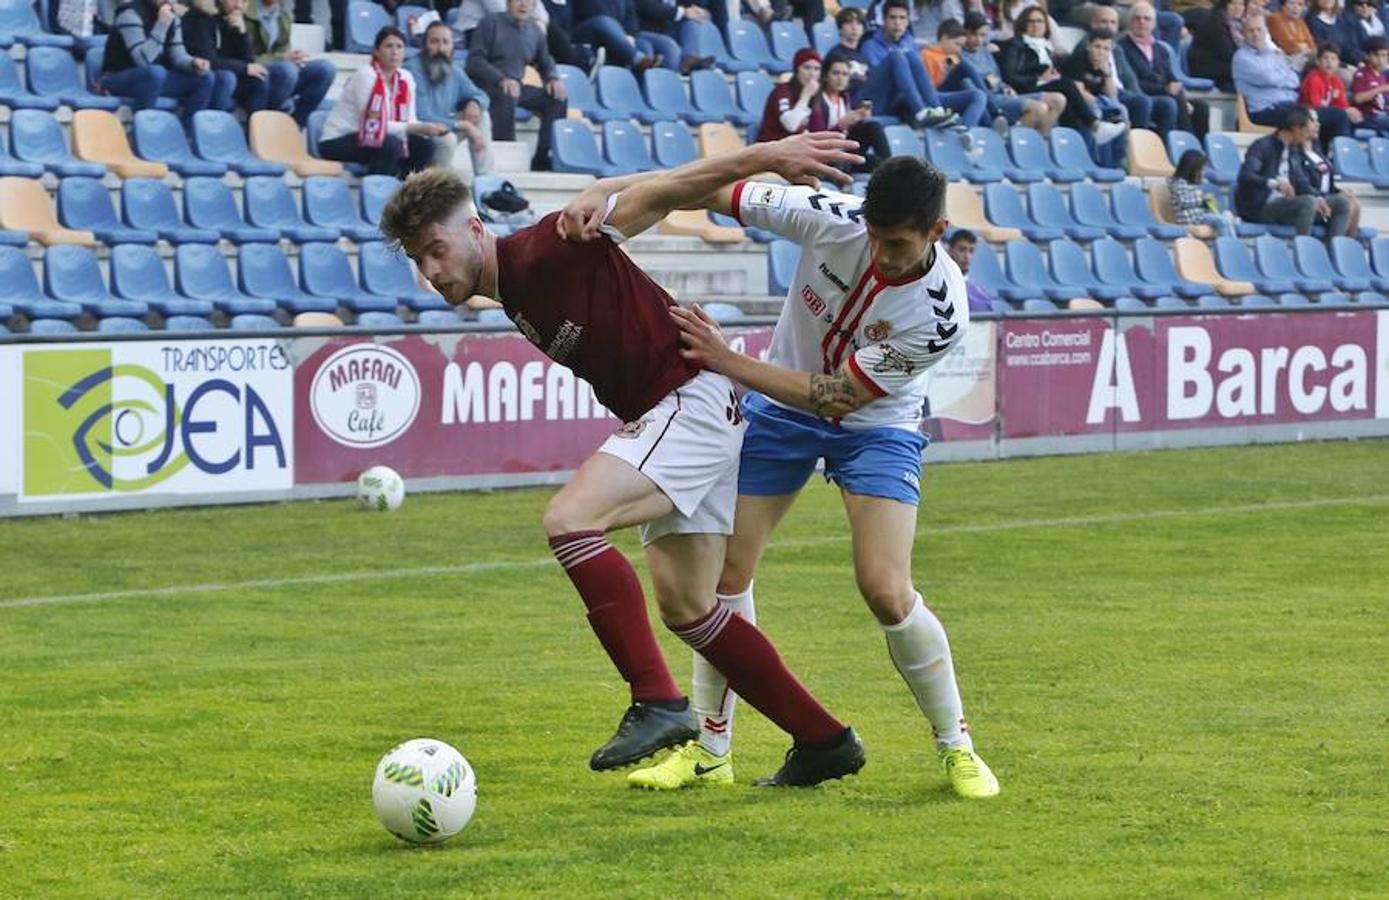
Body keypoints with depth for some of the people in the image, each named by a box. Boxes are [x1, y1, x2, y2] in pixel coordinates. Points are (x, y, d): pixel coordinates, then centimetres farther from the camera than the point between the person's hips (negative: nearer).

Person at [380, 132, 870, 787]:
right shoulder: (512, 295, 12)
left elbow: (652, 195, -17)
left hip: (695, 399, -10)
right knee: (686, 608, 11)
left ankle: (657, 704, -27)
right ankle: (823, 740, 20)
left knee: (570, 518, -24)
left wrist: (763, 156, -23)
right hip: (661, 416, 10)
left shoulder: (542, 253, -16)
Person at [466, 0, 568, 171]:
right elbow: (474, 60, -13)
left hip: (515, 87, 7)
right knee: (507, 96, -38)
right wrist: (501, 79, -27)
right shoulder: (491, 23, -6)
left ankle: (541, 160, -13)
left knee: (557, 99, -9)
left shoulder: (535, 31, 13)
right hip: (486, 85, -7)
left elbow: (545, 62, 24)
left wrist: (553, 79, -1)